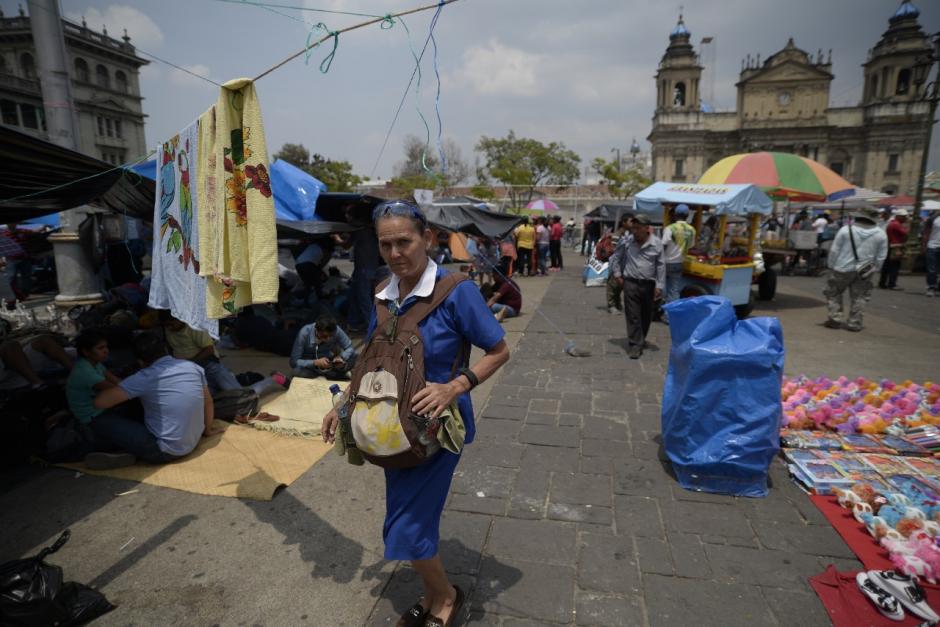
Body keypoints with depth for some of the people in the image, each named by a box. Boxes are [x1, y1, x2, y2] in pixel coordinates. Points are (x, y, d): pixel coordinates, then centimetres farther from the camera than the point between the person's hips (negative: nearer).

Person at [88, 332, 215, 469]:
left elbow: (100, 402, -14)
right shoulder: (192, 366, 0)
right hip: (193, 444, 6)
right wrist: (207, 429, 27)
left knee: (101, 421, 0)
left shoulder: (145, 378, -15)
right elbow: (208, 401, 11)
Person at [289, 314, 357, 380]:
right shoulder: (304, 333, -29)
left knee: (352, 357, -24)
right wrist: (315, 362, -40)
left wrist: (341, 357, -33)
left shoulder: (336, 331, -25)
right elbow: (294, 362, -26)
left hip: (328, 365, 1)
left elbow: (350, 348, -12)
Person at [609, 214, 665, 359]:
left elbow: (661, 266, -2)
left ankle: (640, 339, 34)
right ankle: (635, 345, 0)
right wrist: (617, 274, 3)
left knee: (646, 315, 14)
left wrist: (659, 286, -5)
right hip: (631, 283, -1)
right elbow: (616, 258, 10)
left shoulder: (657, 243, -6)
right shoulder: (626, 241, -5)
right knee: (633, 316, -4)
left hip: (649, 284, 1)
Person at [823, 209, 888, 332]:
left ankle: (835, 318, 6)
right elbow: (881, 256, 4)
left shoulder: (846, 230, -9)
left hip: (843, 268, -2)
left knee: (833, 293, 12)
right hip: (864, 271, 3)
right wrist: (874, 269, 15)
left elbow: (834, 250, -6)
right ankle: (854, 323, 12)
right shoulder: (881, 234, 0)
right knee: (858, 297, 11)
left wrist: (831, 266, 3)